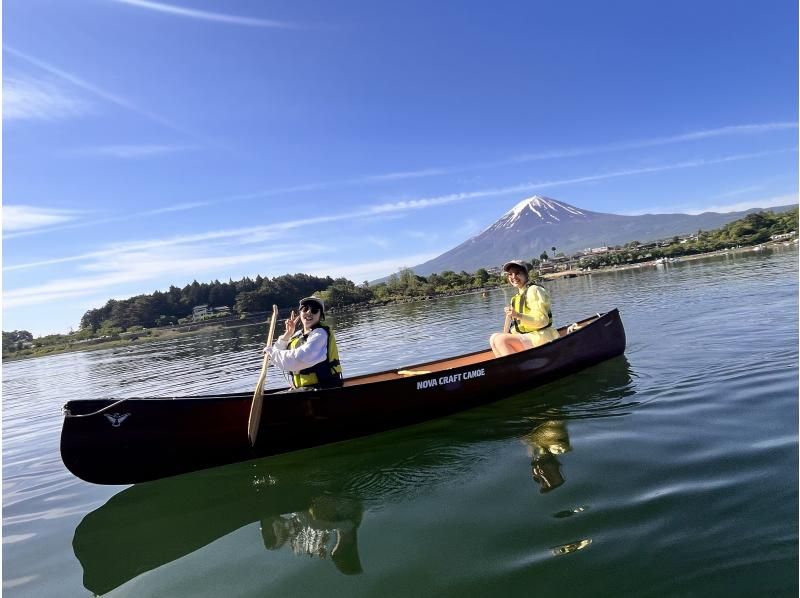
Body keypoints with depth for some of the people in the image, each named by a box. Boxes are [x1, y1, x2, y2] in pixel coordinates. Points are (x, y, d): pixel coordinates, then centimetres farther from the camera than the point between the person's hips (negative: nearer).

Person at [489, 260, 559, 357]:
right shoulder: (518, 297, 17)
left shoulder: (534, 290, -9)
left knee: (500, 339, -24)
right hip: (528, 337, 9)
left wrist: (518, 315, -29)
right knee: (494, 338, 4)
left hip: (541, 339, -9)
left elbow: (543, 321, -18)